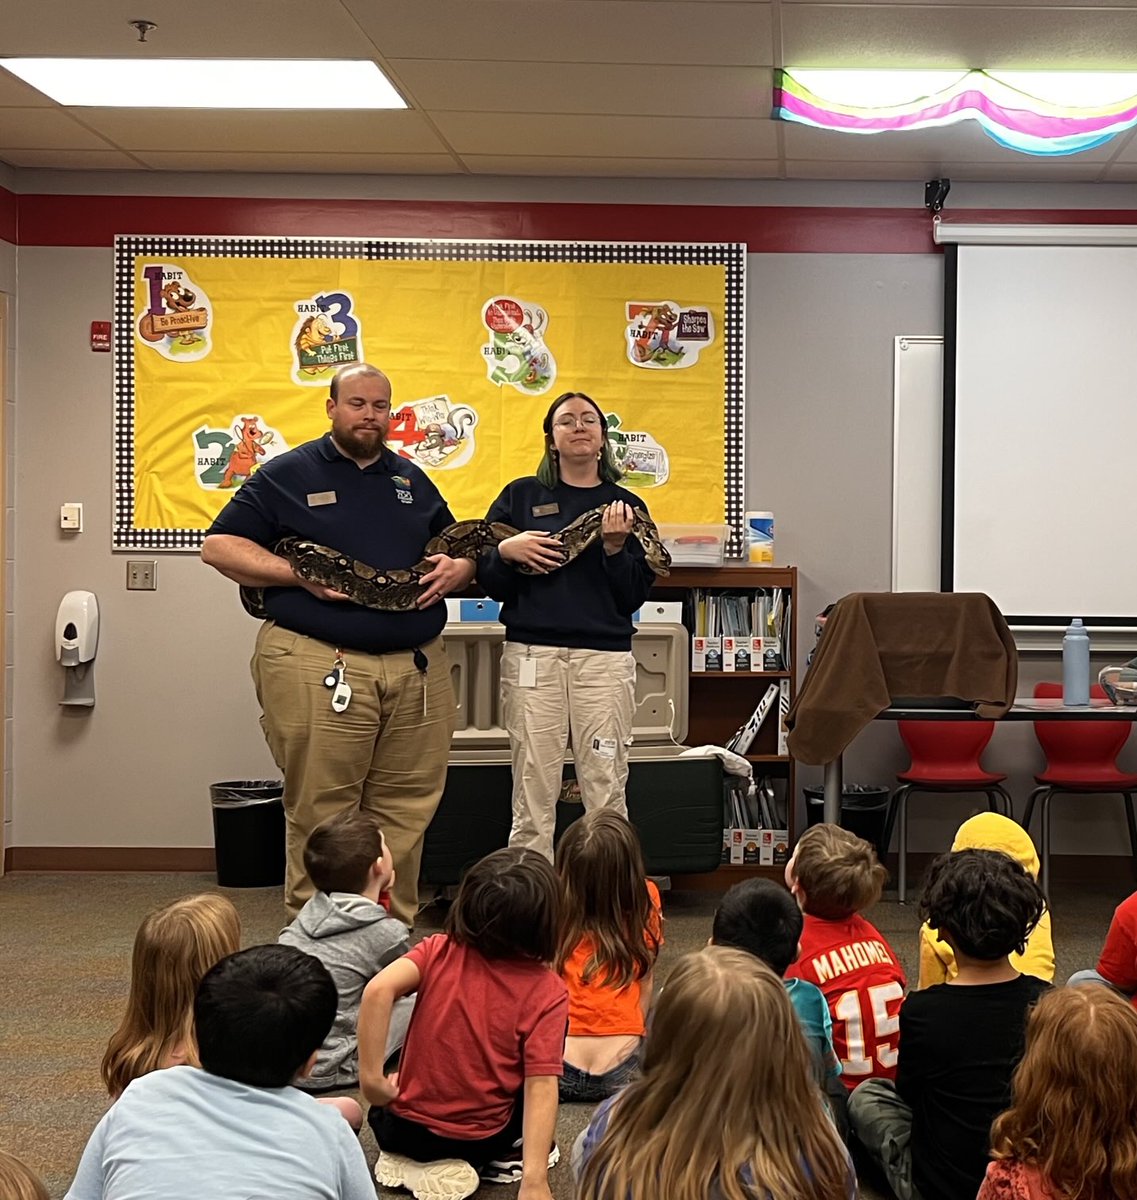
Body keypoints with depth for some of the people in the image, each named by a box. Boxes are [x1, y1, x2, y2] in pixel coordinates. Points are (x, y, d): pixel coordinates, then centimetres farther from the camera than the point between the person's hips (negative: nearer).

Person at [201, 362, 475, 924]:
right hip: (318, 668, -4)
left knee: (405, 813, 6)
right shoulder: (287, 475, 6)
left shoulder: (413, 481, 20)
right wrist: (299, 573, -11)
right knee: (319, 817, -2)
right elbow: (219, 545, 1)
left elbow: (461, 545, 29)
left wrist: (459, 567, 4)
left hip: (417, 669, 5)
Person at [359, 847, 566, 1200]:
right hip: (480, 1141, -2)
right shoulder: (547, 992, -13)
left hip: (405, 1129, 2)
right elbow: (541, 1086, -20)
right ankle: (506, 1159, 14)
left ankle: (408, 1161, 15)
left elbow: (378, 990, -26)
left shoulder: (439, 951, -8)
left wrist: (371, 1078, -19)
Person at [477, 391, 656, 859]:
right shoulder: (521, 496, 11)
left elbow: (635, 596, 6)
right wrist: (505, 551, -9)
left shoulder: (626, 505, 11)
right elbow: (490, 583, 9)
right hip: (532, 653, 0)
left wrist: (615, 547, -9)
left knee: (607, 796, -1)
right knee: (533, 798, 0)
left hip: (605, 656, 0)